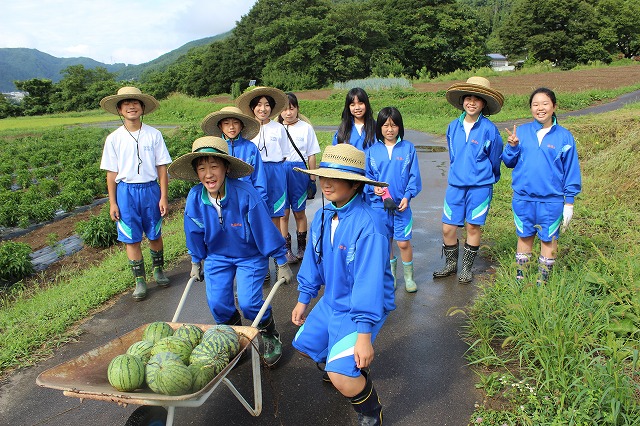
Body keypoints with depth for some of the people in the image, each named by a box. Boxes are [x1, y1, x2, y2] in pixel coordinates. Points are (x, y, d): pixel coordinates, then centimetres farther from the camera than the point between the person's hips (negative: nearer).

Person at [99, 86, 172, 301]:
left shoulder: (153, 135, -3)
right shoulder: (114, 138, -1)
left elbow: (162, 168, -1)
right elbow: (111, 173, 3)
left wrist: (163, 197, -4)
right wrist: (112, 203, 1)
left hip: (151, 189, 0)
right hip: (126, 191, 0)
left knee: (154, 235, 12)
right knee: (131, 239, 5)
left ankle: (158, 269, 36)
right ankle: (139, 280, 19)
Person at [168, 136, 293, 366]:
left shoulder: (245, 193, -28)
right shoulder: (194, 198, -17)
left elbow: (266, 228, -19)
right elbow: (194, 235, 2)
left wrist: (281, 262, -10)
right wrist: (196, 261, 15)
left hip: (251, 255, -3)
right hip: (217, 256, 4)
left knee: (249, 303, -13)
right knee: (217, 303, -4)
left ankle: (271, 337, 19)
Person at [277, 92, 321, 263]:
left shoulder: (306, 128, 2)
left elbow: (311, 155, 4)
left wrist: (312, 178, 2)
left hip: (299, 171, -1)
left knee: (299, 212, 9)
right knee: (283, 213, 3)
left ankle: (302, 246, 23)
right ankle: (286, 249, 13)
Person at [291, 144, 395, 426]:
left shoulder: (366, 226, -29)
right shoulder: (322, 217, -5)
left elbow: (369, 281, -28)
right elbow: (312, 261, 8)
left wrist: (364, 333, -26)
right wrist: (303, 299, 14)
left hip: (362, 307, -8)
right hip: (331, 301, 8)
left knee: (341, 376, -19)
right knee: (304, 344, 20)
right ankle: (353, 367, 46)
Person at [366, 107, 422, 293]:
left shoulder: (408, 148, 0)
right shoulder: (372, 150, 3)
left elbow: (414, 176, 0)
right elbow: (367, 175, 7)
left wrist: (407, 196, -12)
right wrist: (373, 187, -13)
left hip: (401, 204, -2)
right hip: (379, 204, 2)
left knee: (403, 242, 0)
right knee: (386, 242, 12)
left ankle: (408, 277, 21)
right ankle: (390, 275, 31)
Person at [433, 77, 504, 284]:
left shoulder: (489, 129, -8)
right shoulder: (453, 126, 4)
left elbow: (495, 160, 5)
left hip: (480, 186, -3)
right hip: (455, 185, 3)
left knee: (473, 227, 6)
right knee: (447, 228, 3)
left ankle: (467, 268, 24)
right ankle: (451, 264, 25)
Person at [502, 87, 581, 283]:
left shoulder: (564, 136, -2)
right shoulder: (521, 131, 1)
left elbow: (571, 170, 1)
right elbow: (509, 162, 6)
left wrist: (569, 201, -1)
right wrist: (512, 147, -15)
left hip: (552, 200, -1)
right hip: (523, 198, 2)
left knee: (548, 239, 9)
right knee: (524, 237, 14)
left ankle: (543, 282, 24)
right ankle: (520, 279, 27)